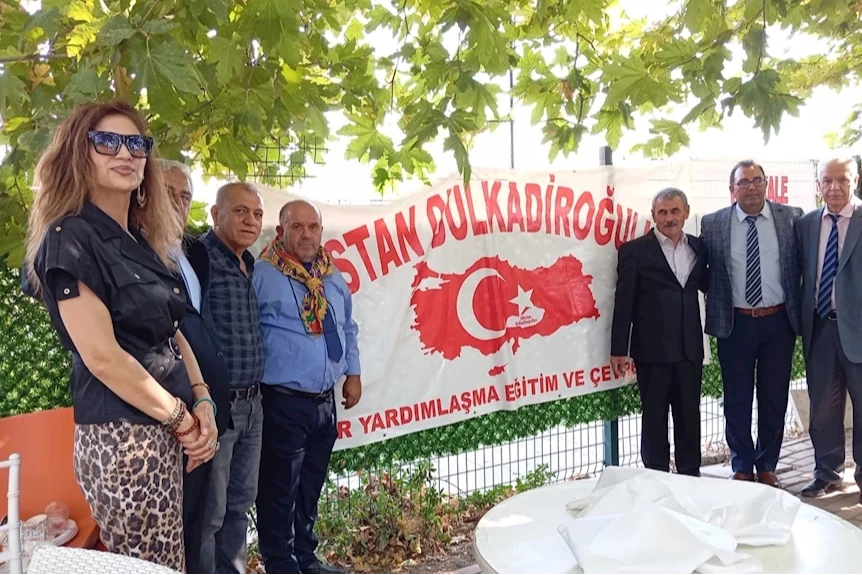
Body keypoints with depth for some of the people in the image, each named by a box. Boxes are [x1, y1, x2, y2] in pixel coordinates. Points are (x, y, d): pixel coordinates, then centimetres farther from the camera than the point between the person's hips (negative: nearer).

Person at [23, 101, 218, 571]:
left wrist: (201, 401, 1)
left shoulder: (144, 243, 14)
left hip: (164, 433, 8)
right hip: (121, 437, -8)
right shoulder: (70, 237, -11)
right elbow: (102, 357, -17)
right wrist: (181, 418, -11)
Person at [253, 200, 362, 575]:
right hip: (284, 401, -7)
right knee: (280, 489, 3)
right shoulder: (262, 276, -11)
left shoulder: (333, 277, 11)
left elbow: (347, 328, 20)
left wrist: (353, 373, 14)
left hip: (325, 400, 7)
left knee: (311, 486, 19)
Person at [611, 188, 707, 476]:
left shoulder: (698, 247, 10)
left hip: (690, 347, 4)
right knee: (654, 419, 6)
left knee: (690, 416, 13)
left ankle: (690, 477, 27)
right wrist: (618, 350, -8)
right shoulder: (634, 251, -4)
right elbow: (623, 302, -5)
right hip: (653, 349, -4)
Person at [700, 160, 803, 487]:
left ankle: (767, 466, 27)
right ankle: (742, 468, 23)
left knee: (774, 398, 11)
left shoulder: (791, 218, 1)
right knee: (737, 400, 8)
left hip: (778, 321, 1)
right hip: (735, 323, -1)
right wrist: (715, 316, -2)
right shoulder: (712, 224, -2)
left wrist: (800, 313, 1)